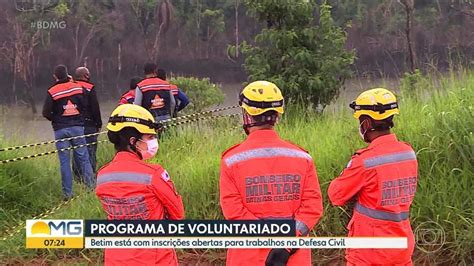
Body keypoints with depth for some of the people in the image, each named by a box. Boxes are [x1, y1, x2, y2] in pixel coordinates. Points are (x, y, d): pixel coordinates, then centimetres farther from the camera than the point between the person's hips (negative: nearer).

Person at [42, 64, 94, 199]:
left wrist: (56, 120, 10)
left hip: (60, 130, -2)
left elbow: (46, 113, -8)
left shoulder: (52, 92, -6)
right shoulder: (78, 88, 1)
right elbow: (85, 106, 5)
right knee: (83, 158, 8)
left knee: (64, 161, 2)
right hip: (77, 127, 2)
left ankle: (67, 193, 1)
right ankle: (91, 186, 5)